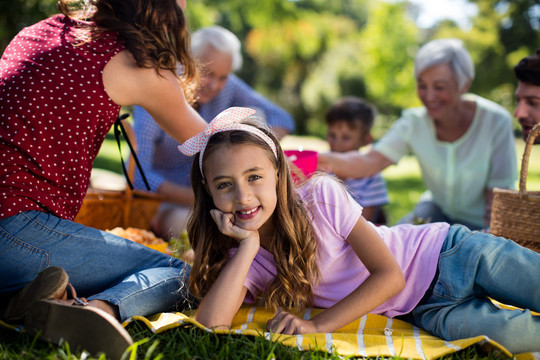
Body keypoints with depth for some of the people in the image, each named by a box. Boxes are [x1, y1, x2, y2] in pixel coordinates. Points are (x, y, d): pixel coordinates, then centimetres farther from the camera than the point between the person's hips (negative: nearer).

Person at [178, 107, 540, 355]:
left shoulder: (322, 195, -18)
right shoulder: (244, 261, -7)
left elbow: (390, 275, -18)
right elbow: (210, 326, -25)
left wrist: (318, 326, -25)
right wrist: (248, 245, -24)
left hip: (447, 254, -1)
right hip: (420, 310, 2)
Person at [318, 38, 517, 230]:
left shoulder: (495, 122, -23)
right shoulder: (414, 123, -15)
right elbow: (371, 161, -31)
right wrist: (329, 160, -52)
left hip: (480, 223, -3)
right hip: (438, 209, 3)